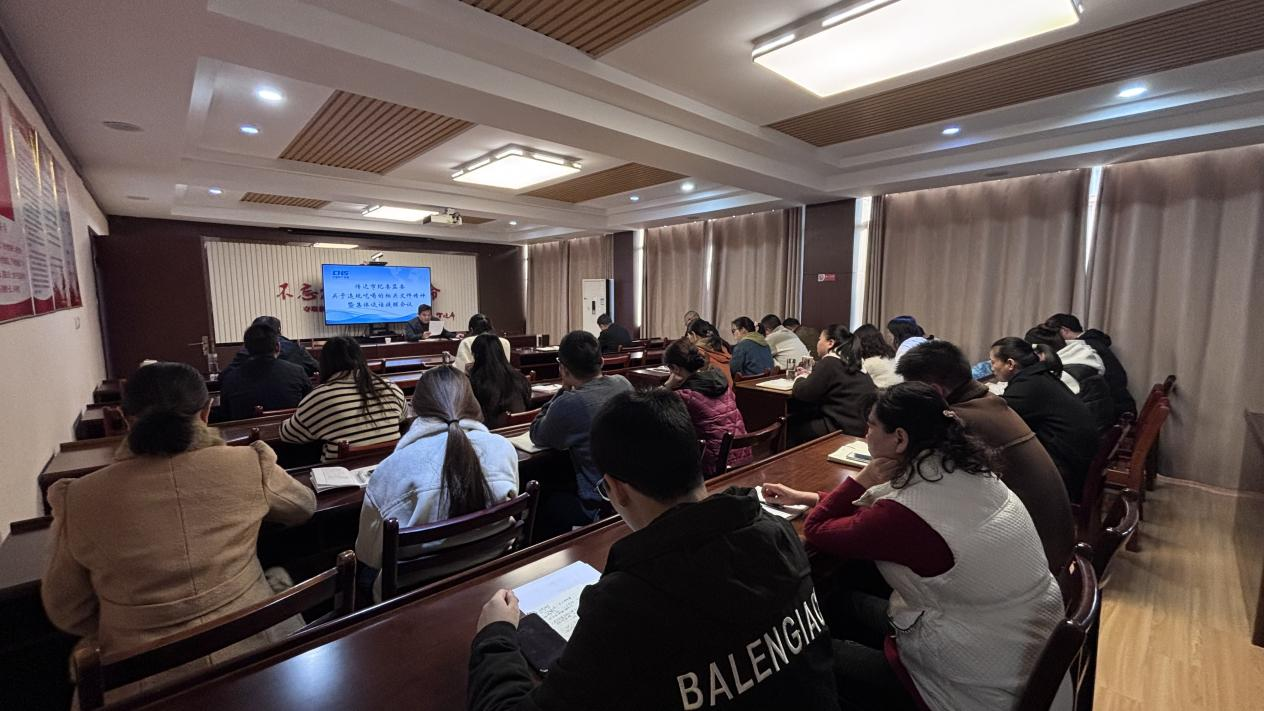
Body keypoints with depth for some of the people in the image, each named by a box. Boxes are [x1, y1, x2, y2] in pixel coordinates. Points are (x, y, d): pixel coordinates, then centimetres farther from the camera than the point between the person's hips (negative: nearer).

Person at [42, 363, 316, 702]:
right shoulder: (248, 466, -13)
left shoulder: (80, 499, -10)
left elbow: (66, 612, 3)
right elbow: (304, 506, 9)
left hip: (146, 683, 2)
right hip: (250, 649, -1)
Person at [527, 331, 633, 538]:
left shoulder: (568, 404, -24)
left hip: (601, 505, -7)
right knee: (556, 485, 28)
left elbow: (537, 437, -3)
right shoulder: (623, 384, -3)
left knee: (541, 500, 20)